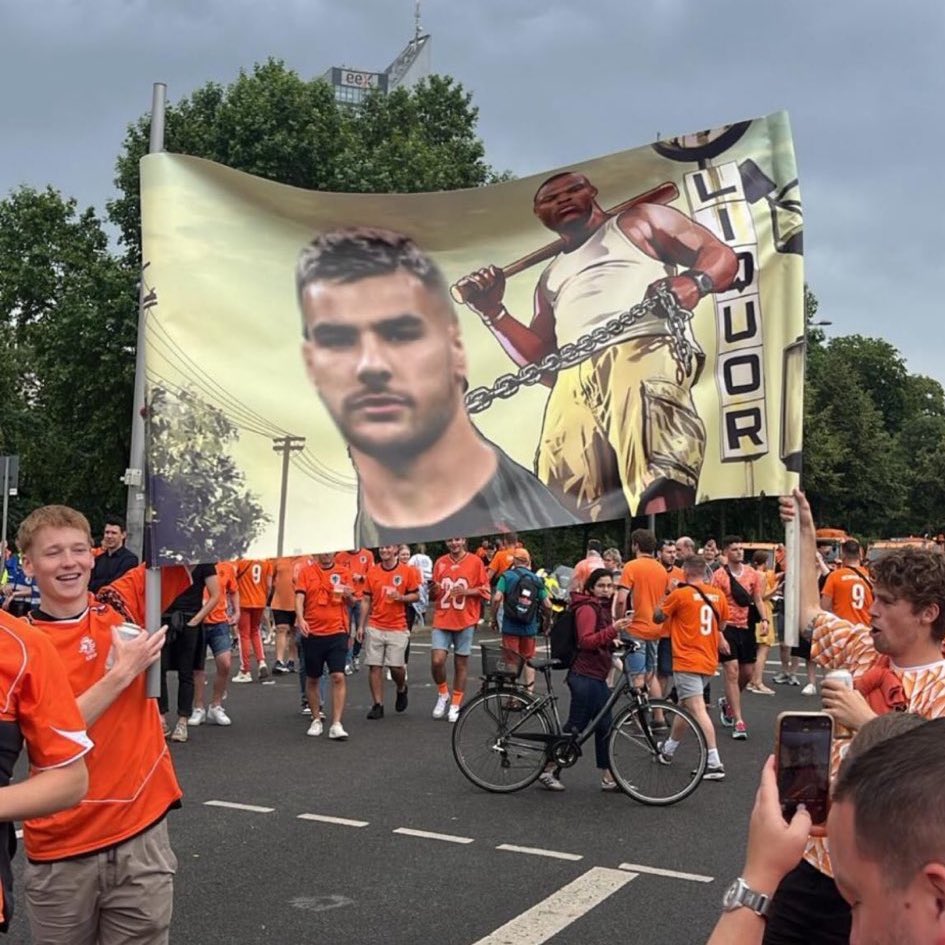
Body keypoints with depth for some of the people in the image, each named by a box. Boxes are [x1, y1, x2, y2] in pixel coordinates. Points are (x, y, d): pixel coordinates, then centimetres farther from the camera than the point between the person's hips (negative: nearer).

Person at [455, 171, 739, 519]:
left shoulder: (638, 221, 26)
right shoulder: (550, 276, 38)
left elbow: (720, 255, 15)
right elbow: (537, 357, 32)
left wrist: (694, 282, -8)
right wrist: (491, 311, 19)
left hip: (643, 351, -4)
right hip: (573, 381, 5)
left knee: (660, 493, -30)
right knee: (570, 511, -17)